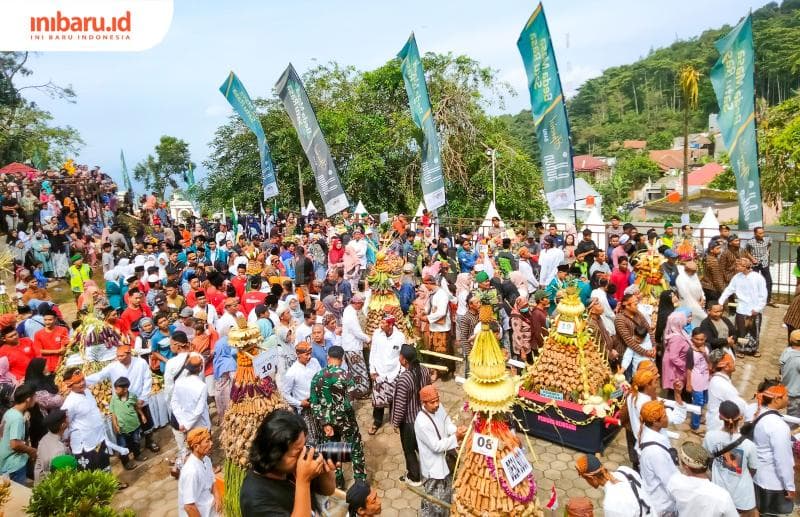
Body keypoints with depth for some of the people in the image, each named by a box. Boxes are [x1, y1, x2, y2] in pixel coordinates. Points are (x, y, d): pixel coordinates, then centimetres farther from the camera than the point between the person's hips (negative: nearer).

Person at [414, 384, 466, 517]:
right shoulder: (422, 423, -33)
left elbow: (448, 424, -1)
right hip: (433, 466, -8)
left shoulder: (439, 408, -10)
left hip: (445, 460, 8)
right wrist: (456, 437, -30)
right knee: (435, 501, 10)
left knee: (447, 494, 29)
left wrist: (458, 430, -22)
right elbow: (436, 446, -27)